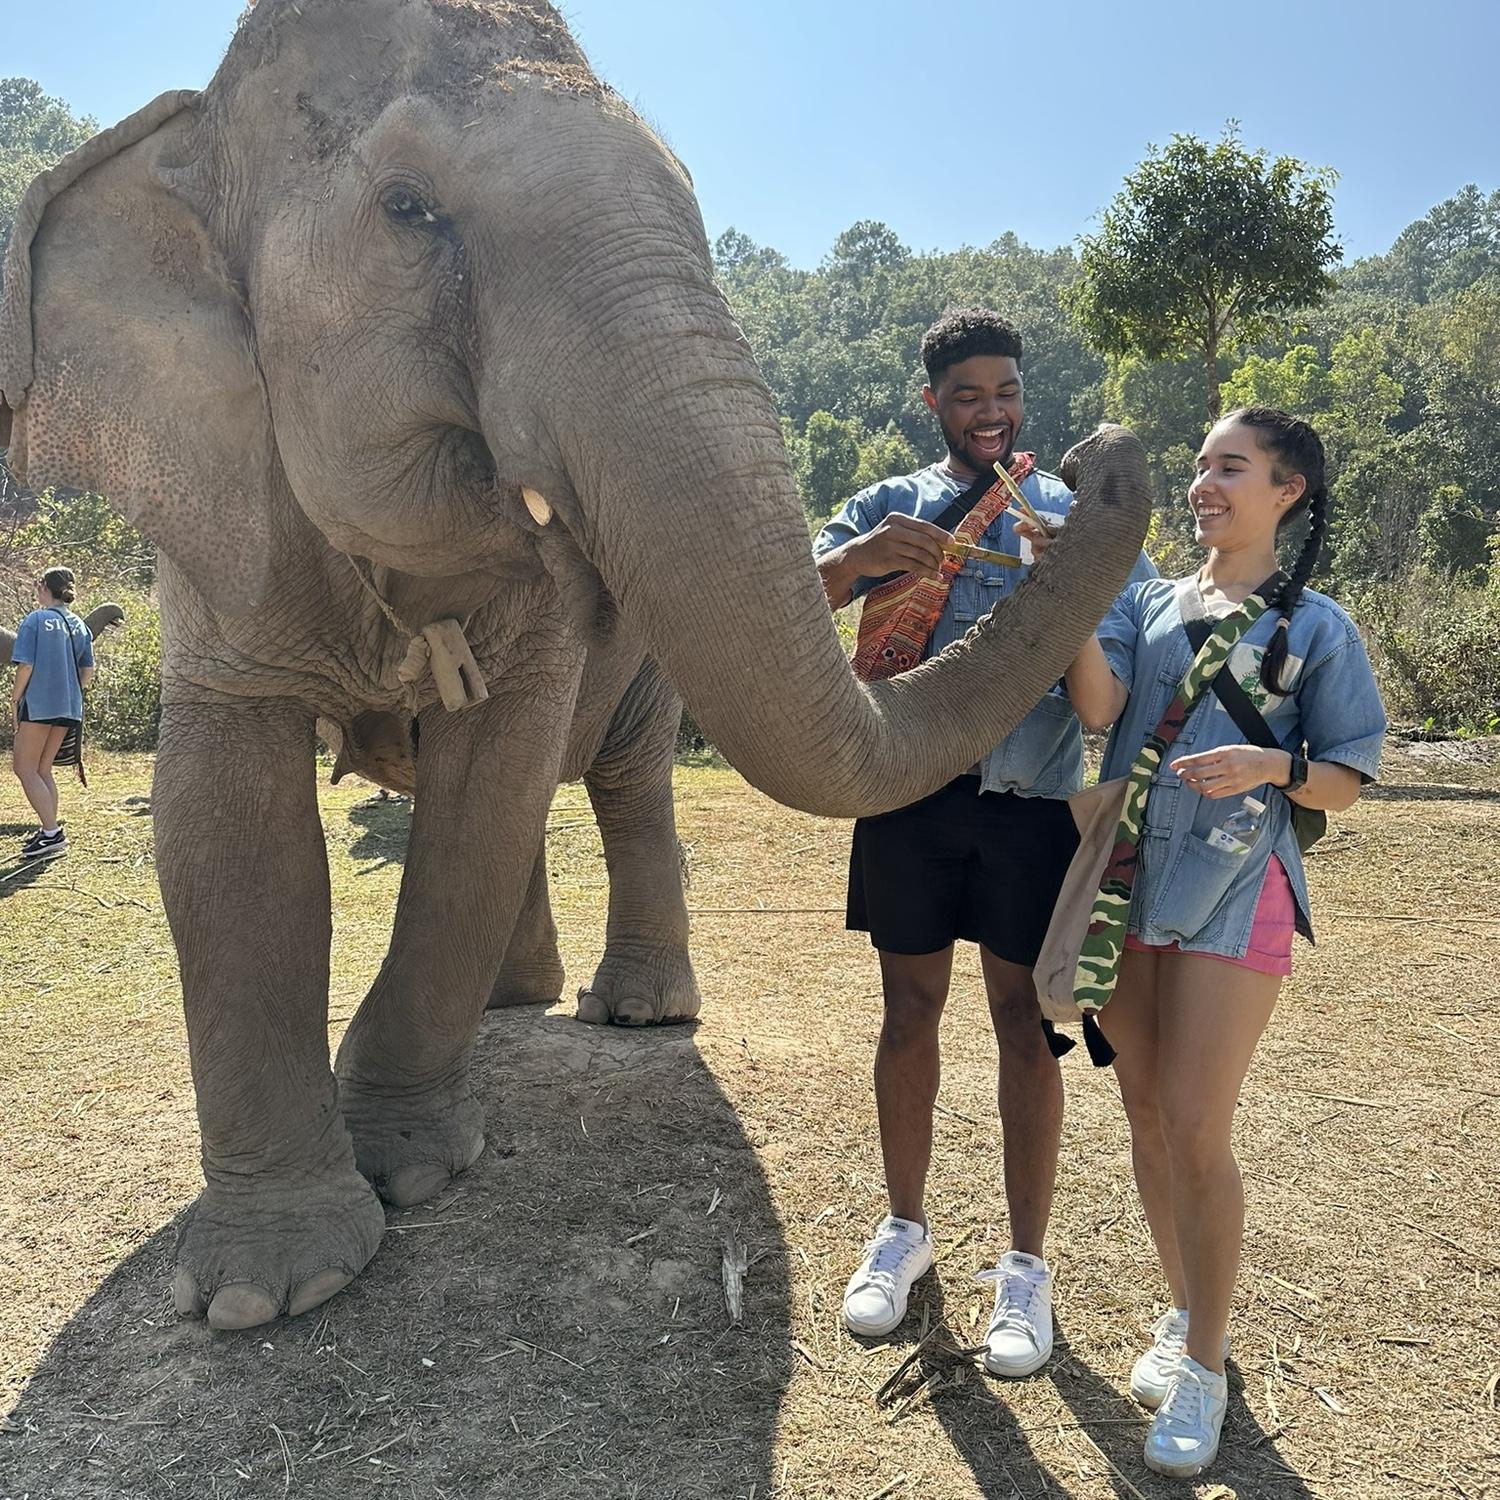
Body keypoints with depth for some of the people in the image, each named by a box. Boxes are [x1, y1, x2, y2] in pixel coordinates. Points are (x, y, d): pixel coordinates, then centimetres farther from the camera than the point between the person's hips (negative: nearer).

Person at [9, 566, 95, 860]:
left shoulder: (35, 620, -8)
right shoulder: (79, 625, 10)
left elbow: (25, 665, -13)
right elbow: (87, 673, 8)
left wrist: (15, 698, -2)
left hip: (38, 703, -6)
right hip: (68, 707, 7)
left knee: (24, 769, 0)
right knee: (42, 770, 16)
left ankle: (52, 833, -10)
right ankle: (50, 832, 16)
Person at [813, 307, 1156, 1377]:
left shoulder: (1078, 514, 8)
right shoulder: (890, 506, 10)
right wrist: (853, 560, -25)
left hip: (1033, 798, -1)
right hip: (910, 792, 1)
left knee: (1026, 1025, 4)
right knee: (910, 1010, 10)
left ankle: (1027, 1266, 19)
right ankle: (906, 1228, 29)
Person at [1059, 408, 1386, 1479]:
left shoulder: (1317, 626, 3)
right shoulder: (1148, 603, 11)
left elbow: (1346, 782, 2)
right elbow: (1098, 706, -8)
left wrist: (1273, 766, -18)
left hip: (1235, 891, -4)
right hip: (1126, 879, 4)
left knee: (1195, 1130, -6)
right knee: (1146, 1116, 12)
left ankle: (1206, 1358, 14)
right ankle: (1185, 1313, 32)